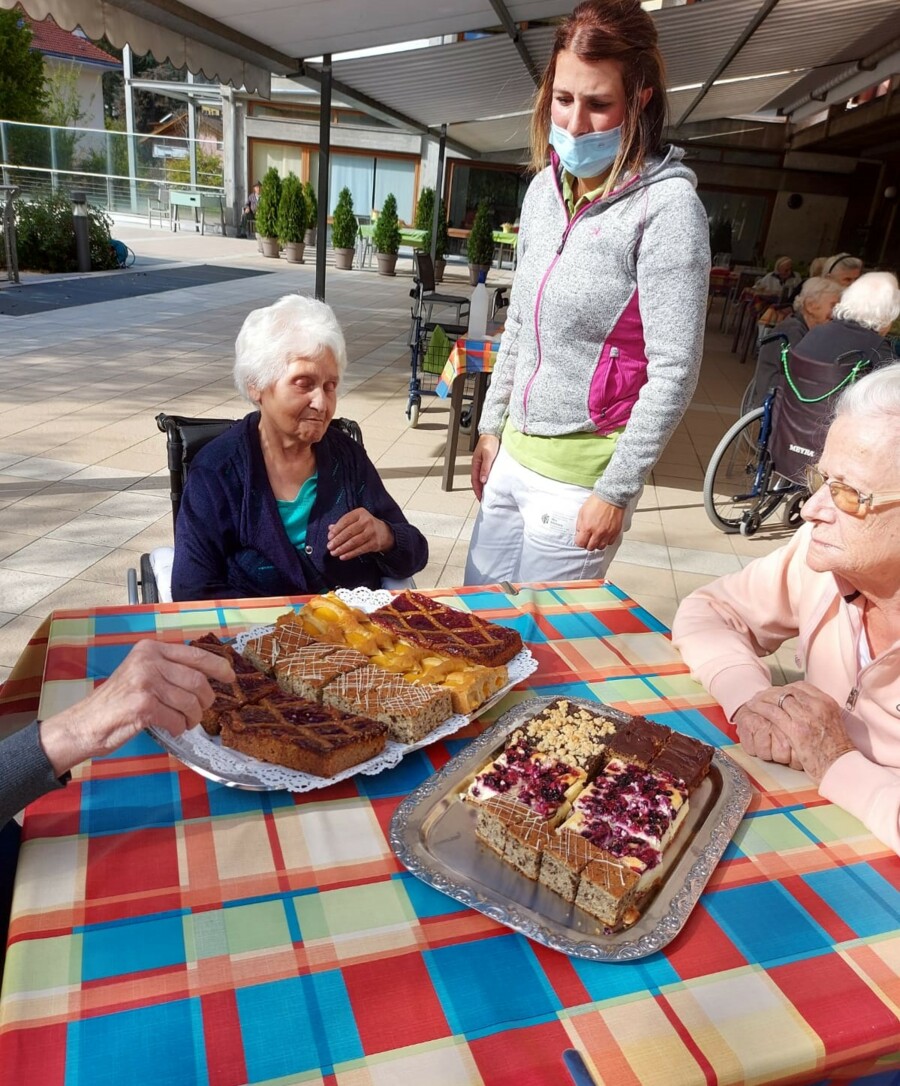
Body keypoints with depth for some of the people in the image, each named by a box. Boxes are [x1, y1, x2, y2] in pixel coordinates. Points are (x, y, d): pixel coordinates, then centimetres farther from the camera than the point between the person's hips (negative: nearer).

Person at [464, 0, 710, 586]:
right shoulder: (545, 188, 7)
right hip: (514, 454, 7)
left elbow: (674, 372, -16)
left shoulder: (666, 204, -14)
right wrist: (492, 426, 16)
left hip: (578, 476, -7)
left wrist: (616, 492, -14)